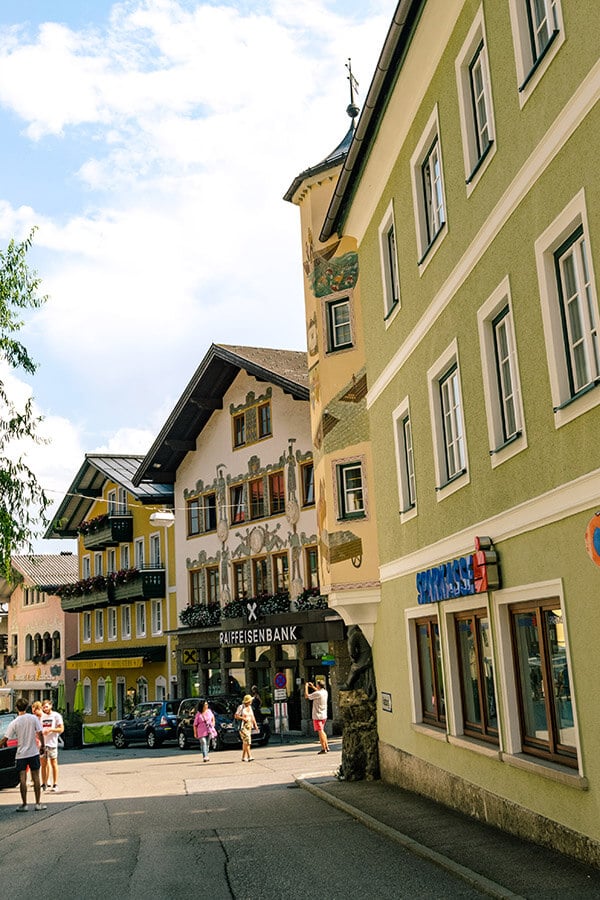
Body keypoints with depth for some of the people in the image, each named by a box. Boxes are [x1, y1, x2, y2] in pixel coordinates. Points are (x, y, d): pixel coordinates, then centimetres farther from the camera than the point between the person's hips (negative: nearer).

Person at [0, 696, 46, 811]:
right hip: (33, 752, 1)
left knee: (22, 779, 3)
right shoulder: (34, 718, -5)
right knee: (36, 777, 7)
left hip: (21, 754, -1)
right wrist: (42, 745, 9)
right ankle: (38, 803, 9)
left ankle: (24, 804, 6)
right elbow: (40, 733, -4)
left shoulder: (14, 723, -7)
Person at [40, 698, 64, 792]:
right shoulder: (41, 716, 13)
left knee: (53, 764, -1)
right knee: (43, 764, 7)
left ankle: (55, 784, 2)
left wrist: (50, 729, -16)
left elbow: (61, 729, -5)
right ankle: (44, 784, 14)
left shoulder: (56, 716, -1)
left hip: (52, 743, -4)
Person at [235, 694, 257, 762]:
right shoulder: (241, 707, -9)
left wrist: (255, 724, 8)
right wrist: (243, 718, -20)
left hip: (249, 726, 7)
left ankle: (244, 757, 12)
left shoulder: (249, 707, 13)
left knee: (245, 742, 8)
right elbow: (236, 716, -10)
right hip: (243, 726, -7)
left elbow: (252, 716, 16)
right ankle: (249, 757, -17)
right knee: (247, 741, -14)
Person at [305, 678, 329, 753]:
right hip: (324, 715, 8)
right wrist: (312, 686, 30)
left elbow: (307, 696, -11)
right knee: (322, 731, 19)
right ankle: (326, 747, 21)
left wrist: (306, 687, 1)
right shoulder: (325, 692, 5)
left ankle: (324, 749, -3)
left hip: (317, 716, -8)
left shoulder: (317, 693, -19)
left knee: (320, 732, -4)